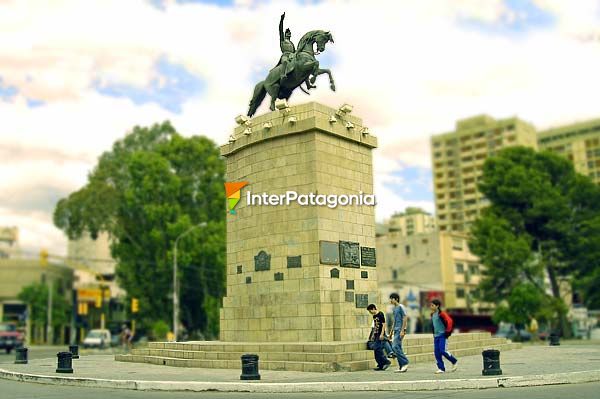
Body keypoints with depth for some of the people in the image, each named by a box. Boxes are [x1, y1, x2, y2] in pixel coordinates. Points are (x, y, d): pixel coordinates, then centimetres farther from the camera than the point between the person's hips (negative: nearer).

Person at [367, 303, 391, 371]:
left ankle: (386, 362, -6)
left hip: (380, 335, -9)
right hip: (376, 335, 9)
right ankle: (381, 366, 11)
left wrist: (382, 334, -18)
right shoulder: (374, 316, 16)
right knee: (376, 349, 7)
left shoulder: (380, 314, -10)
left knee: (377, 349, -14)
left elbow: (384, 324, -13)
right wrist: (373, 334, 19)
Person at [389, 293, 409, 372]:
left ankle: (405, 363, -8)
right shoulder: (394, 308, 17)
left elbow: (405, 318, -14)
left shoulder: (401, 307, -9)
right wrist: (392, 331, 22)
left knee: (395, 347, -15)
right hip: (396, 330, 9)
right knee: (397, 348, 6)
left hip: (400, 330, -9)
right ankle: (401, 367, 10)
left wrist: (402, 330, -20)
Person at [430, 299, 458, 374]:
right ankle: (441, 368, 7)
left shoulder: (441, 313, -13)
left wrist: (448, 331, -17)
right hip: (436, 336, 8)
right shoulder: (432, 315, 12)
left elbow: (449, 321, -19)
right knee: (436, 352, 1)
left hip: (443, 335, -8)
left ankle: (454, 361, 10)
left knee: (443, 351, -13)